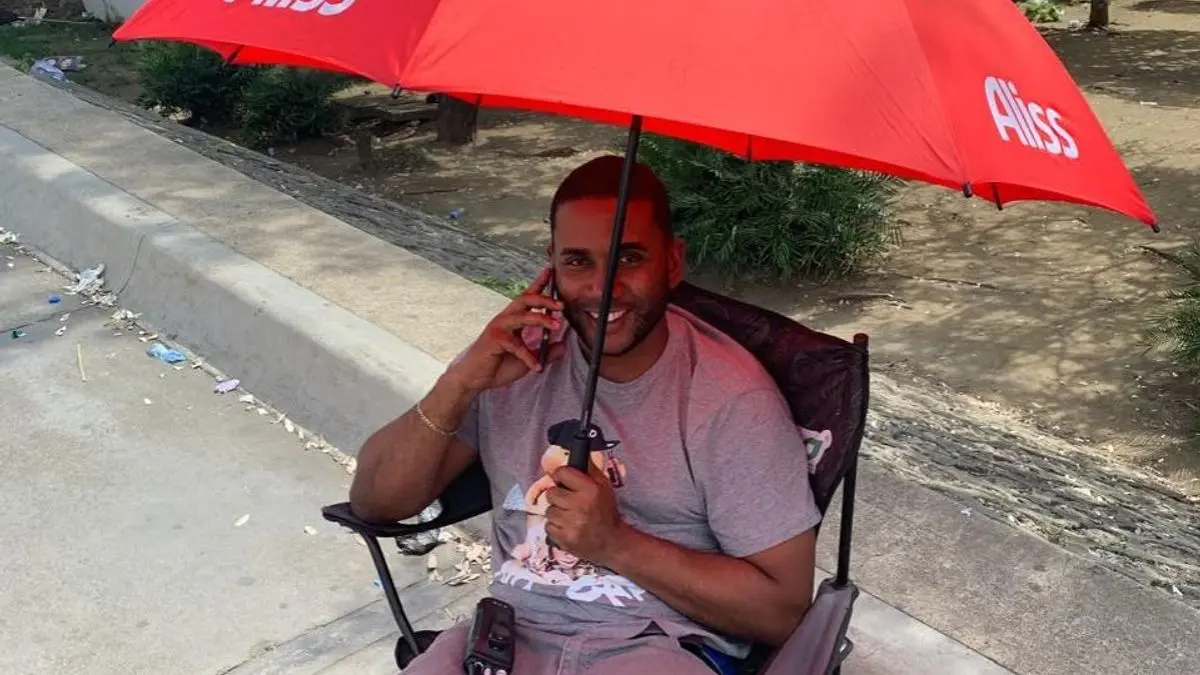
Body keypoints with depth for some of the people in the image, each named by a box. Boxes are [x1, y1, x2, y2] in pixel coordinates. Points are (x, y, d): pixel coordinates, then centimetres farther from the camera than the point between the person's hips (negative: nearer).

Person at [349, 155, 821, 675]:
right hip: (515, 631, 2)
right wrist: (460, 384, -15)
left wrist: (615, 543, -18)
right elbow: (373, 503, 0)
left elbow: (782, 607, -10)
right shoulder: (516, 352, 1)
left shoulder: (732, 396, -10)